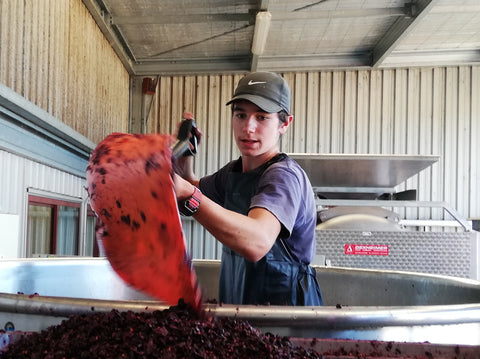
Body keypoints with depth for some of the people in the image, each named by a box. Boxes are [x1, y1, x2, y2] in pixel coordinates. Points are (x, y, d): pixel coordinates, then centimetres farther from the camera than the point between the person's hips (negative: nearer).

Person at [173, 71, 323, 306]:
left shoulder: (284, 175, -17)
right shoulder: (233, 171, 8)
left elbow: (257, 242, -35)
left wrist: (187, 194, -44)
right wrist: (184, 162, 1)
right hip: (238, 304, 6)